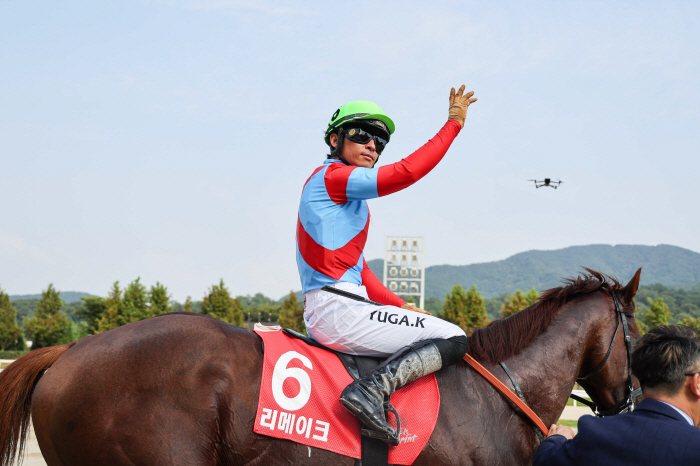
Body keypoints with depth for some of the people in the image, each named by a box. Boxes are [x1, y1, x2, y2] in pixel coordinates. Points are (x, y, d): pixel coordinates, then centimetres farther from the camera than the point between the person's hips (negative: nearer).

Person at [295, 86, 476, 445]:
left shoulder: (348, 198, 25)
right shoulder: (331, 176, -5)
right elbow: (404, 173, -18)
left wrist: (402, 307, 14)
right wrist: (453, 124, -13)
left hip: (324, 314, 10)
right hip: (337, 310, -10)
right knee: (454, 339, -13)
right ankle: (370, 391, -25)